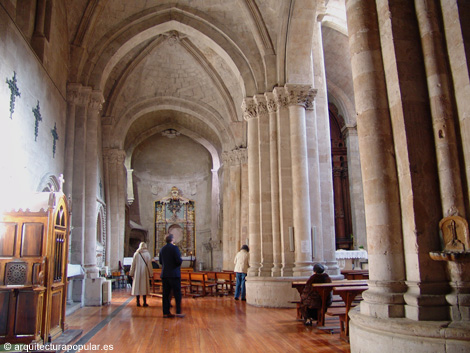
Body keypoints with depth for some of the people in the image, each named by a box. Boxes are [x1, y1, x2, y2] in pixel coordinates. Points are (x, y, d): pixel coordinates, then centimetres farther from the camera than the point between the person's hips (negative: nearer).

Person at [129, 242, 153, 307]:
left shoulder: (136, 254, 0)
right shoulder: (147, 254, -3)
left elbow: (133, 264, 3)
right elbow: (149, 264, -1)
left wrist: (131, 273, 9)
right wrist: (151, 274, 4)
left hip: (137, 273, 1)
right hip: (145, 273, -1)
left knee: (137, 287, 6)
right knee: (144, 287, 4)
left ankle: (138, 302, 8)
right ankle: (145, 302, 4)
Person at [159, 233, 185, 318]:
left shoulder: (162, 249, 8)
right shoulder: (174, 248, -12)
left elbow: (160, 261, 13)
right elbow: (179, 260, -19)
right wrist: (180, 261, 2)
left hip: (164, 274, 6)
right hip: (174, 274, -6)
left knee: (166, 294, 8)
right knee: (177, 293, 0)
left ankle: (166, 312, 10)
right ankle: (178, 312, -2)